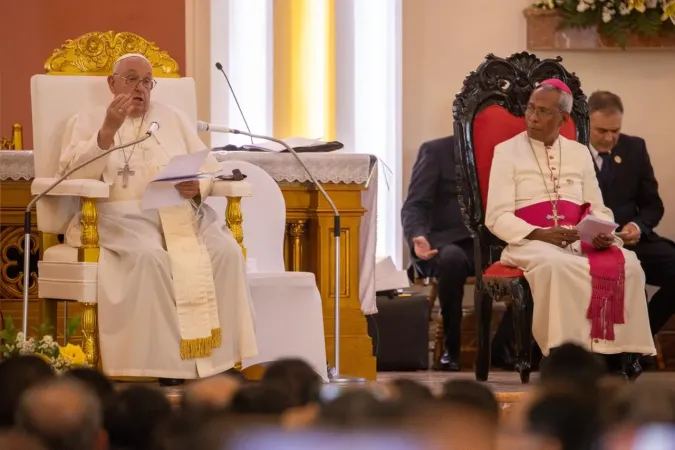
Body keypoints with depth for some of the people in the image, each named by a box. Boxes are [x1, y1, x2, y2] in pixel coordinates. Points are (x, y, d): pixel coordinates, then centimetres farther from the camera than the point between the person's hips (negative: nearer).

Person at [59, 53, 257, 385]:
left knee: (225, 252, -27)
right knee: (149, 258, -38)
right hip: (119, 216, -3)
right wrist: (108, 130, -16)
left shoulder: (173, 119, 23)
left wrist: (198, 186, -8)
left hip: (179, 213, 4)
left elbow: (209, 167, 16)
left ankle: (220, 358, -27)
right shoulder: (86, 122, 13)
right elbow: (75, 174, -5)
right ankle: (167, 362, -33)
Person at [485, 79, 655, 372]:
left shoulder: (579, 154, 18)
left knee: (625, 264, -28)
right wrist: (541, 234, -19)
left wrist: (603, 234, -9)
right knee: (557, 266, -40)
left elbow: (598, 210, 16)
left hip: (579, 242, 4)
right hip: (530, 243, -4)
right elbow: (497, 218, -3)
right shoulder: (507, 152, 6)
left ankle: (619, 353, -27)